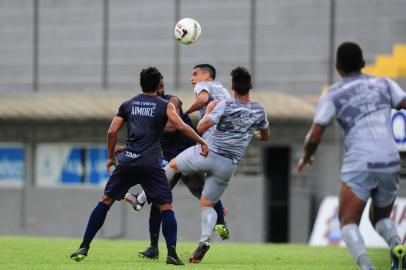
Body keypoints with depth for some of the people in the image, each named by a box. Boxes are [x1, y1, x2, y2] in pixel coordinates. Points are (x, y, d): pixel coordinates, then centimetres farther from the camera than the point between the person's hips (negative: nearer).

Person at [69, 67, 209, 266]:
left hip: (127, 161, 2)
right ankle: (172, 252, -11)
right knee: (166, 206, 3)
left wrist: (111, 157, 21)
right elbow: (180, 126, -7)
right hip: (151, 165, -2)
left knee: (106, 201, 11)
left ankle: (84, 247, 6)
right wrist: (202, 142, 1)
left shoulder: (127, 105, 13)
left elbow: (112, 132, 10)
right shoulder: (165, 106, 5)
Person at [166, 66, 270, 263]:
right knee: (207, 205, 12)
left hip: (206, 154, -3)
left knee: (173, 164, 24)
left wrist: (208, 111, 1)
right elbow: (265, 136, 19)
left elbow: (201, 127, -16)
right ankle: (205, 239, -14)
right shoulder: (259, 111, 1)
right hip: (228, 166, 3)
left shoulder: (225, 106, -14)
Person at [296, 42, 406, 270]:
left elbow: (314, 138, 3)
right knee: (380, 219, 25)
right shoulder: (384, 84, 16)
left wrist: (306, 157, 23)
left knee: (348, 224, -1)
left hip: (359, 166, -4)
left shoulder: (333, 95, 7)